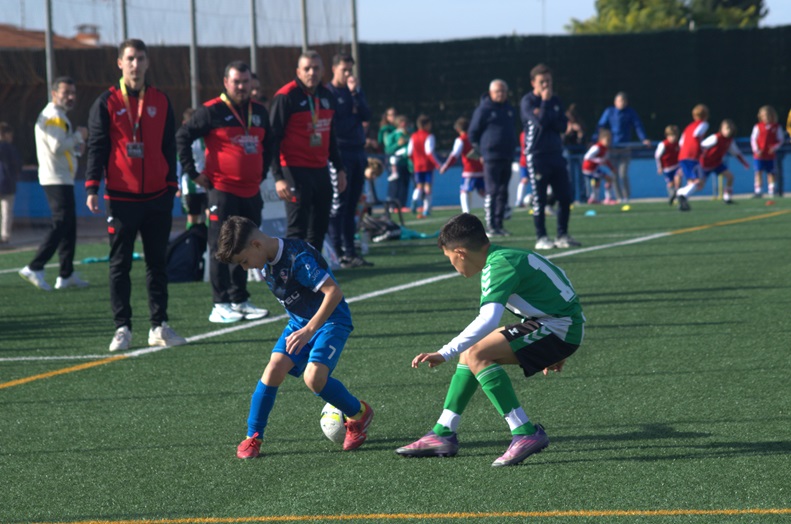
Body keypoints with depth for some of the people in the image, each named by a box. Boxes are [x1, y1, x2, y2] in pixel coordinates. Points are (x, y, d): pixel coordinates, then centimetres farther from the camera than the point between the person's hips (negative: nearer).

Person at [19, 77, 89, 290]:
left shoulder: (59, 116, 20)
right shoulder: (54, 116, -13)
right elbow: (57, 147, -24)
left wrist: (76, 147, 7)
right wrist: (78, 135, -12)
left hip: (62, 179, 11)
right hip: (57, 179, -11)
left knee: (69, 225, 12)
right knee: (61, 224, -14)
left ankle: (66, 275, 14)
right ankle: (34, 268, -18)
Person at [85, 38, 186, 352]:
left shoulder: (161, 102, 9)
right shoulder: (107, 103, 0)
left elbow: (169, 146, 13)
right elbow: (96, 146, -2)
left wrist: (171, 185, 8)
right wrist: (92, 187, -10)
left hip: (157, 197, 3)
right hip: (121, 197, -3)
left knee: (158, 263, 6)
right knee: (120, 265, 0)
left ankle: (159, 326, 12)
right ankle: (122, 328, 4)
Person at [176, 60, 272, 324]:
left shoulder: (259, 111, 13)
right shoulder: (212, 111, -6)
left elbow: (268, 144, 29)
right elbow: (183, 137, -5)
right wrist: (193, 173, -7)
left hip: (251, 192, 6)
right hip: (222, 191, -6)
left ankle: (240, 300, 20)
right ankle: (220, 305, -3)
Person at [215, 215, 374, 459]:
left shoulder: (297, 258, -27)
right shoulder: (266, 264, 0)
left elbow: (334, 291, -32)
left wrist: (309, 330, -33)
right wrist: (302, 329, 15)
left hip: (331, 320, -7)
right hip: (299, 322, 7)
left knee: (314, 377, -24)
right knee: (275, 367, -13)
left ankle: (359, 414, 3)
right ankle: (253, 437, -3)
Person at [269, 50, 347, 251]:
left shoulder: (327, 97, 12)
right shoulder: (285, 97, -10)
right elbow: (273, 139, -12)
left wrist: (339, 168, 20)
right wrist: (278, 177, -19)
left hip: (321, 172, 7)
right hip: (296, 172, -7)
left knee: (319, 227, 11)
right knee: (297, 230, -8)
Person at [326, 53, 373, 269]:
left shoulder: (356, 91, 17)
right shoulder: (328, 93, -3)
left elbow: (366, 116, 2)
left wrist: (355, 93, -5)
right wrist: (354, 118, -2)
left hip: (358, 152, 7)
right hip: (340, 152, -7)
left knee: (352, 205, 7)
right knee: (338, 206, -6)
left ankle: (350, 251, 9)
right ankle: (340, 253, -7)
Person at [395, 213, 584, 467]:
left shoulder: (501, 265, -19)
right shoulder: (500, 257, 11)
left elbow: (488, 320, -32)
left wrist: (444, 354, -32)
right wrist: (549, 351, 29)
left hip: (561, 327, -10)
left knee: (477, 355, -20)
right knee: (470, 352, 13)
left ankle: (526, 434, -21)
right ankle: (443, 434, 16)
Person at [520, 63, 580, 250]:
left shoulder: (555, 100, 13)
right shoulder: (527, 102, -3)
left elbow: (562, 126, 3)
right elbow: (540, 122, -18)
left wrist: (546, 116, -11)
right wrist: (545, 101, -10)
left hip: (556, 154, 6)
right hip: (537, 156, -6)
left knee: (565, 197, 3)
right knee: (539, 200, -3)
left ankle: (563, 235, 13)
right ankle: (541, 238, 2)